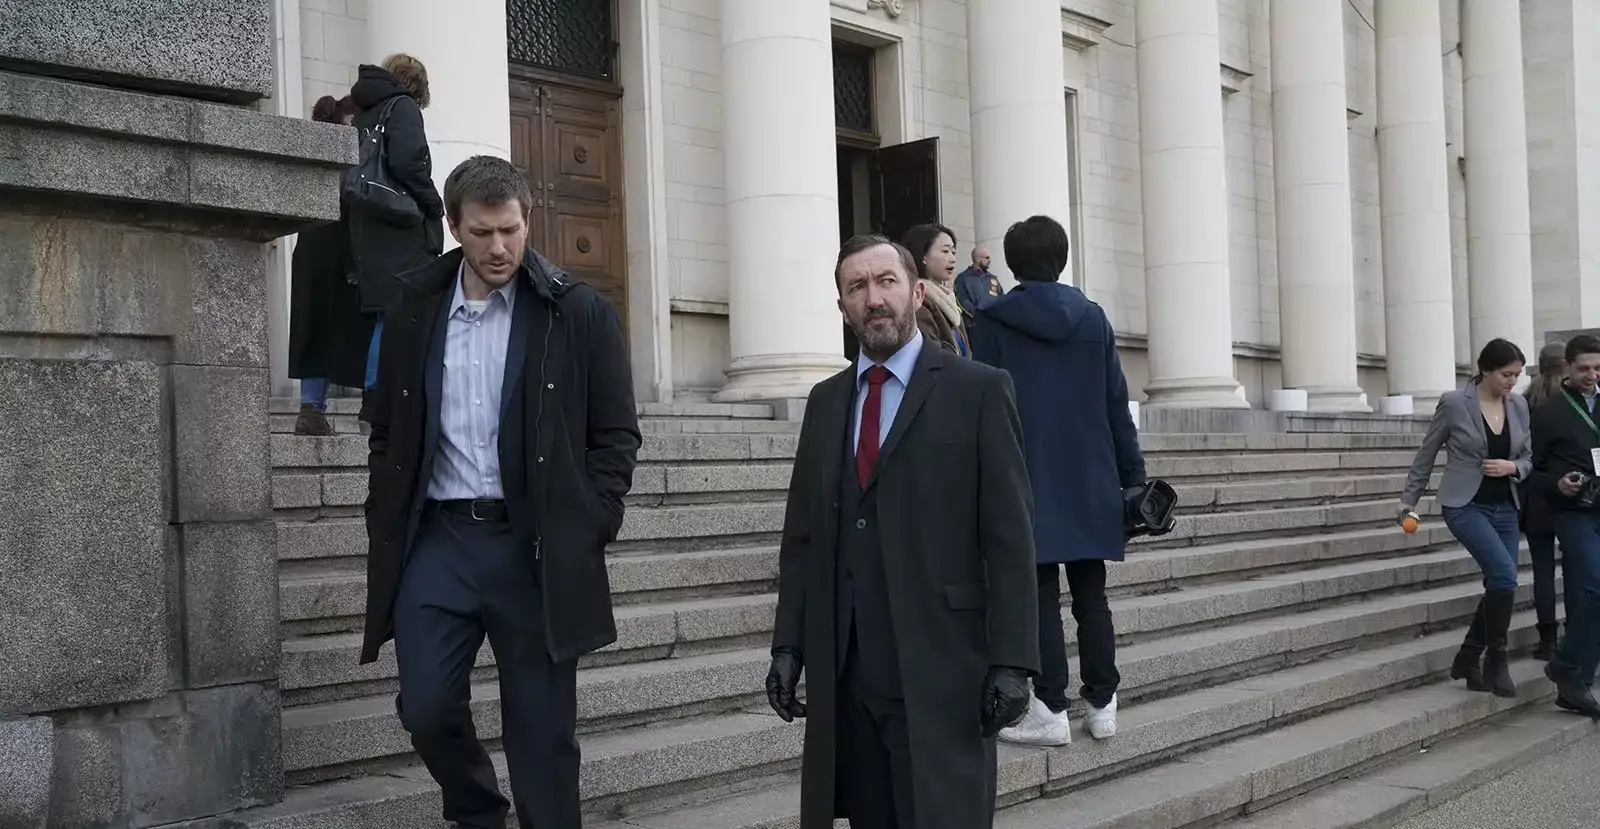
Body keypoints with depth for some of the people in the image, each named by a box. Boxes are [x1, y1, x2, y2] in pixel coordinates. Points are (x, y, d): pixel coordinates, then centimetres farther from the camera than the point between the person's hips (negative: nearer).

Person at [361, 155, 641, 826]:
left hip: (536, 546, -2)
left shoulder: (580, 314, -1)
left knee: (542, 730, 3)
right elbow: (387, 433, 14)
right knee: (426, 708, 0)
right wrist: (385, 528, 7)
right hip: (437, 540, 3)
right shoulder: (414, 314, 7)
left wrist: (586, 532, -7)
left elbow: (616, 435, 1)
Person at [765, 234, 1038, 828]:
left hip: (940, 668, -4)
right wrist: (788, 645, 6)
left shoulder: (978, 390, -2)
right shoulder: (825, 401, 13)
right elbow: (802, 536, 13)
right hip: (845, 672, 4)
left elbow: (1009, 537, -6)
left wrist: (1012, 660, -11)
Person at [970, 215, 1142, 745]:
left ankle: (1051, 710, -1)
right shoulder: (1093, 318, 4)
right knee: (1090, 594, 10)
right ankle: (1102, 703, 13)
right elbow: (1117, 405, 5)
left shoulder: (991, 322, -5)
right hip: (1090, 479, 3)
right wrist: (1133, 476, 10)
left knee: (1040, 595, 0)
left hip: (1029, 482, -3)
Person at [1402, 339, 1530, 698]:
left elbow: (1528, 457, 13)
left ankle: (1469, 661, 19)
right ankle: (1496, 660, -5)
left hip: (1505, 507, 6)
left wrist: (1512, 467, -10)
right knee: (1504, 574, -20)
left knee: (1498, 585, 3)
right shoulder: (1453, 403, -10)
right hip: (1465, 505, -6)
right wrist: (1409, 499, 3)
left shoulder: (1519, 405, 3)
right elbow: (1426, 455, 0)